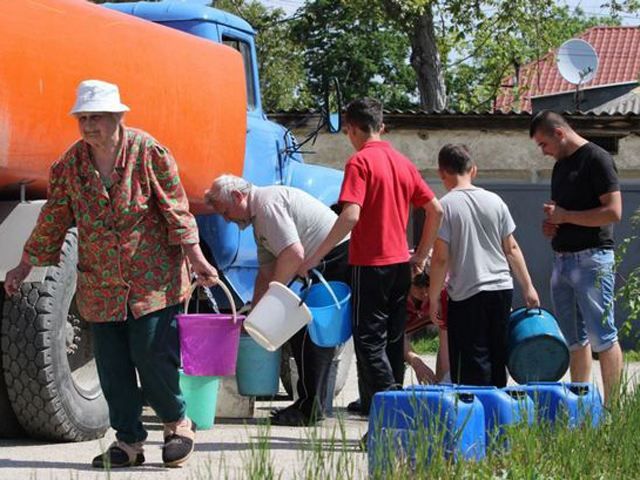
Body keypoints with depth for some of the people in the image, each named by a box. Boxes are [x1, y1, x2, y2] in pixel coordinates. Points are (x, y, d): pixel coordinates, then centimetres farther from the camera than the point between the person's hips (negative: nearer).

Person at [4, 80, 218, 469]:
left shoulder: (147, 151, -8)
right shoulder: (70, 164, 2)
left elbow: (176, 210, -6)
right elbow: (54, 219, 11)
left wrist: (196, 259, -11)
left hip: (153, 280, -4)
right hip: (100, 286, 4)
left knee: (153, 356, -7)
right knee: (112, 367, 3)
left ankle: (178, 423, 17)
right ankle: (128, 441, 15)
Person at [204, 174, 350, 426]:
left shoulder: (268, 204, -14)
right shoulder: (259, 217, 21)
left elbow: (294, 255, -22)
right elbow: (266, 272, 24)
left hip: (337, 260, -11)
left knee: (306, 333, -8)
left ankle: (309, 408, -5)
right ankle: (319, 403, 19)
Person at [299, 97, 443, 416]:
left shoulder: (360, 162, -10)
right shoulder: (403, 162, 11)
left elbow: (350, 216, -22)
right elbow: (436, 210, 12)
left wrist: (315, 256, -18)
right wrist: (421, 255, 20)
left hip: (370, 263, -7)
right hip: (400, 263, 7)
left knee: (369, 342, -5)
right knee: (393, 340, 12)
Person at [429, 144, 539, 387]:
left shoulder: (445, 205, -8)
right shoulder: (494, 201, 6)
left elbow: (440, 258, -11)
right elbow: (511, 249, 8)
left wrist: (433, 298, -4)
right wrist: (528, 287, 15)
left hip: (466, 294, -5)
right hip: (502, 289, 5)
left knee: (473, 363, -1)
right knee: (497, 357, 13)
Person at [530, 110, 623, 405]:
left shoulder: (597, 160, -9)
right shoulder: (560, 166, 17)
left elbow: (613, 212, -17)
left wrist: (565, 216, -13)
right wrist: (550, 223, 7)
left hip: (591, 259, -9)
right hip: (562, 258, 9)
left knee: (602, 337, -7)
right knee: (575, 339, 11)